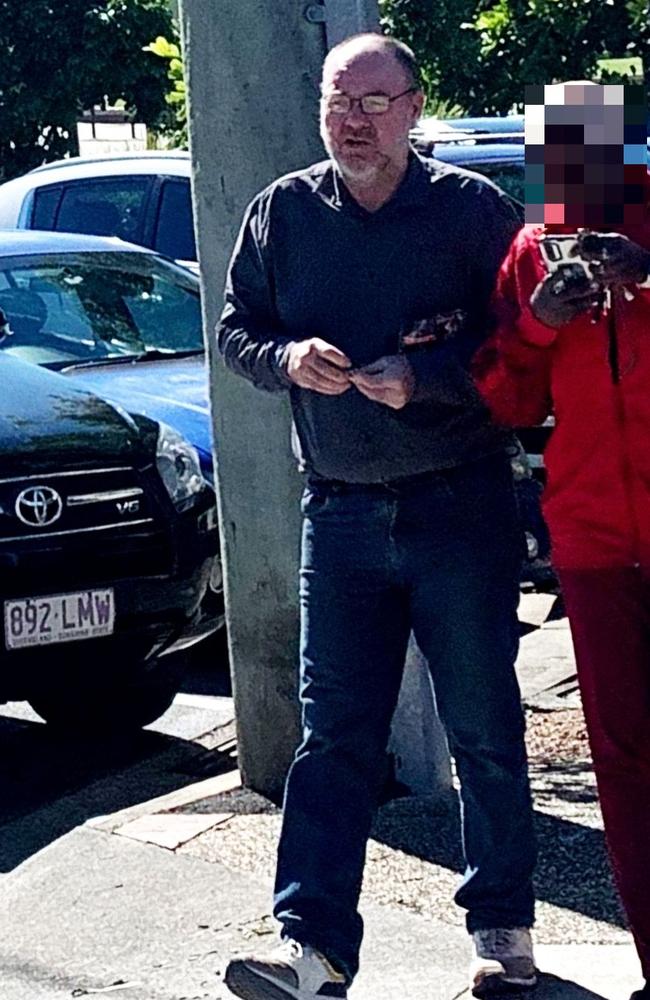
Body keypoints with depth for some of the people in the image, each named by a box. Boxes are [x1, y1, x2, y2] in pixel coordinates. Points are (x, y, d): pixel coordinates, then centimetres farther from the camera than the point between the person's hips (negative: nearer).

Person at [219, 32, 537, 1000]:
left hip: (462, 509, -2)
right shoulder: (283, 212, 7)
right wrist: (288, 359, -9)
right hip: (340, 513, 2)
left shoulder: (472, 208, -3)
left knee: (485, 730, 6)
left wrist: (422, 375, -19)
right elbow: (235, 331, 12)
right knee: (332, 737, -1)